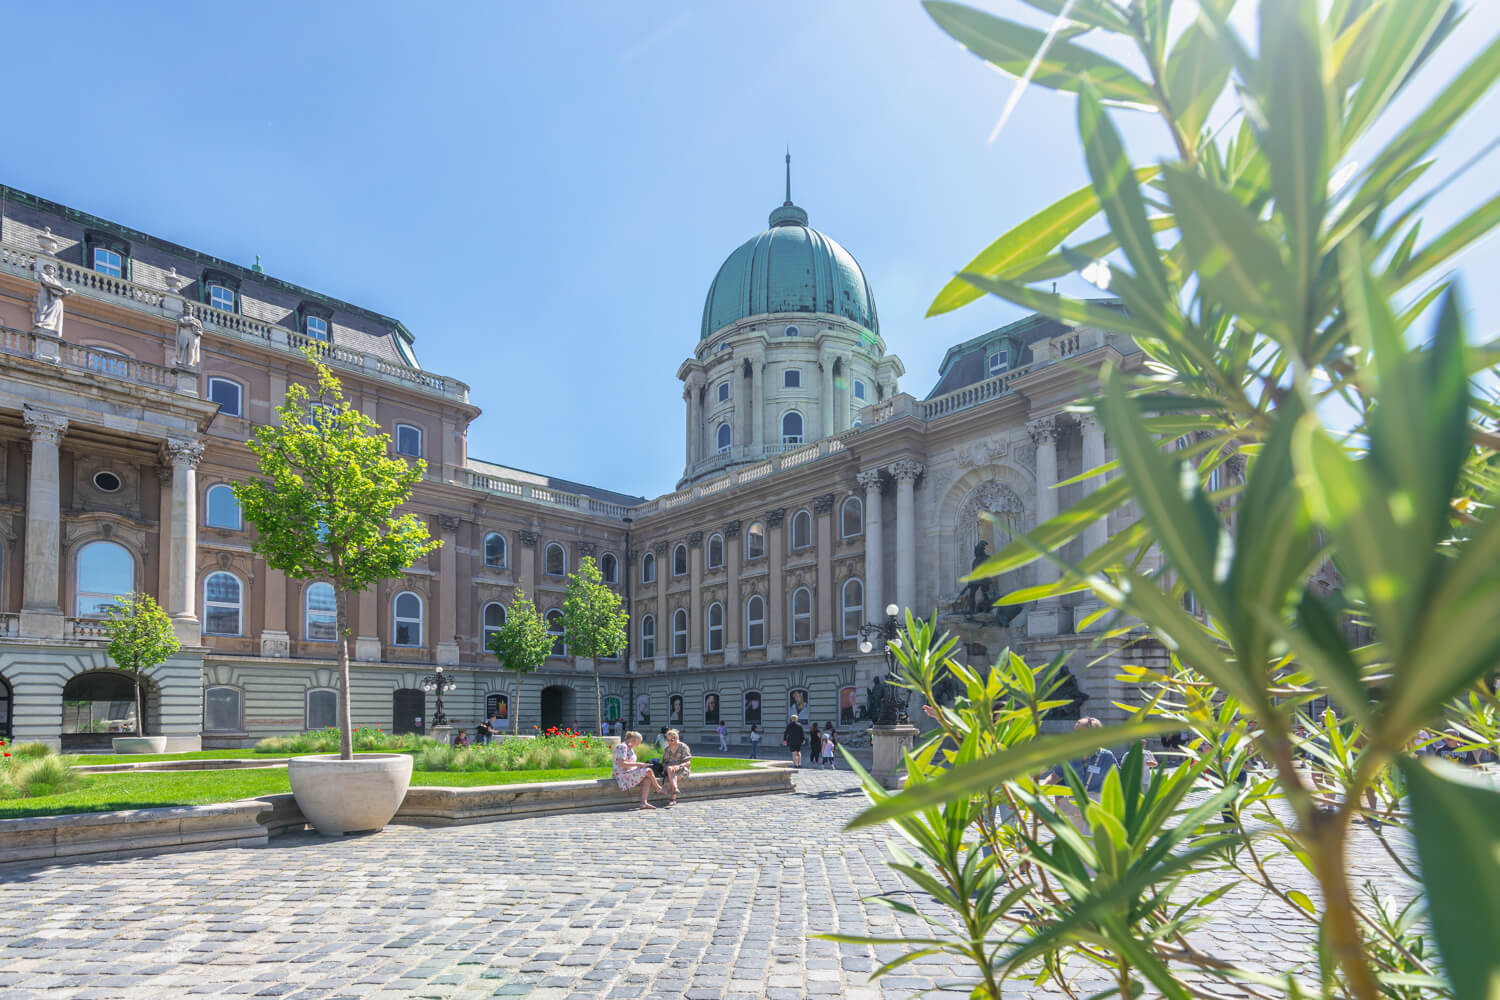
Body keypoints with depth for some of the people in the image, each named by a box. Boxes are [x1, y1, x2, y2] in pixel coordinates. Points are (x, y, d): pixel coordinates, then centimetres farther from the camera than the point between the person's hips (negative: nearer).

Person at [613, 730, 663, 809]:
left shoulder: (630, 748, 19)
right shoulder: (622, 747, -14)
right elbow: (621, 764, -25)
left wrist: (640, 765, 7)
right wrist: (637, 764, -20)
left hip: (629, 774, 10)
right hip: (622, 776, -10)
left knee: (647, 780, -11)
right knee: (648, 771, -17)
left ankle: (644, 803, -20)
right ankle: (658, 788, 7)